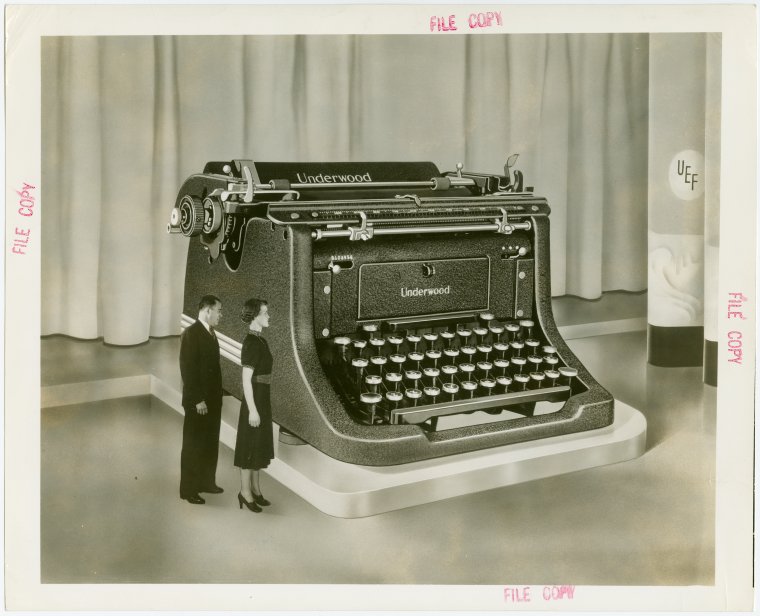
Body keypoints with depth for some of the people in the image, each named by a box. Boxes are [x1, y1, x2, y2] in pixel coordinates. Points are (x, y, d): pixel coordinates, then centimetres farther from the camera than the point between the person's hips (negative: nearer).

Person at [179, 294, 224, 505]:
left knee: (210, 444, 16)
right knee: (193, 445, 1)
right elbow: (187, 369, -19)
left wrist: (217, 396, 9)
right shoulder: (191, 334, -15)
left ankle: (207, 481, 29)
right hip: (198, 402, -8)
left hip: (212, 399, 8)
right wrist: (197, 400, -20)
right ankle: (188, 489, 10)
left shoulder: (210, 333, 11)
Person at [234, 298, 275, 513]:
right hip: (254, 401, -9)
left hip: (262, 399, 9)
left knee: (259, 445, 16)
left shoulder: (260, 341, 9)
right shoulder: (251, 343, -19)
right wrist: (252, 410, -20)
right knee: (250, 446, 1)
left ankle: (255, 489, 25)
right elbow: (246, 380, -20)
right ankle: (245, 492, 11)